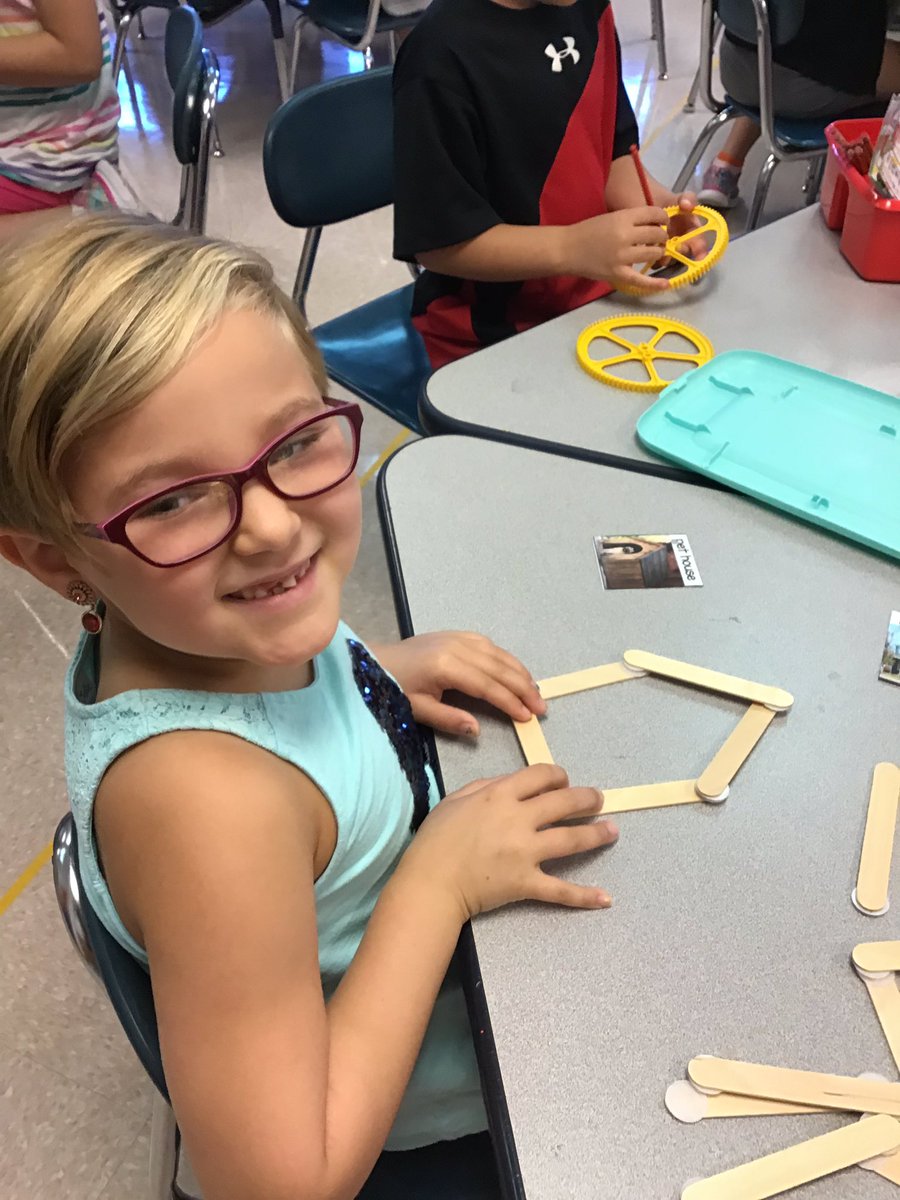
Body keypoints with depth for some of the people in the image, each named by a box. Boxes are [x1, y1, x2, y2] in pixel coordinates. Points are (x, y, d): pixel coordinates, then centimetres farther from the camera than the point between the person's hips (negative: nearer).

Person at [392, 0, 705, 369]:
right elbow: (437, 241, -19)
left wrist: (658, 207, -9)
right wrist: (572, 247, -28)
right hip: (489, 331, -7)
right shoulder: (443, 55, -20)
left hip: (595, 299, 7)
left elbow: (612, 151, 11)